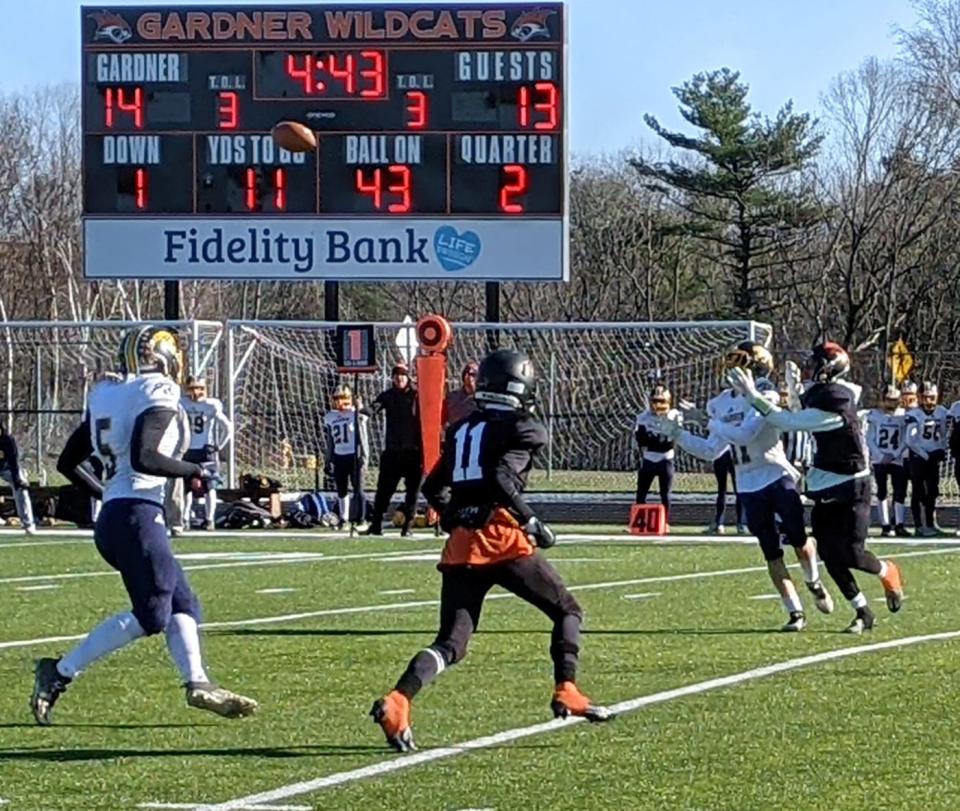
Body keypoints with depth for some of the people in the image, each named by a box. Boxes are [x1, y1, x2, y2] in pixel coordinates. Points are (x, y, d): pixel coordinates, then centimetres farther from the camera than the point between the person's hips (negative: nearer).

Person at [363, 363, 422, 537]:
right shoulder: (387, 396, 6)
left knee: (413, 490, 2)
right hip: (392, 451, 1)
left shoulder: (416, 396, 1)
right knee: (384, 489, 1)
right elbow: (374, 408, -11)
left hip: (413, 451, -1)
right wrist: (365, 410, -34)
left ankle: (408, 525, 8)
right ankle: (376, 525, 7)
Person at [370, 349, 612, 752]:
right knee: (567, 611, 15)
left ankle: (397, 701, -18)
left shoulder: (461, 429, 18)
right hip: (503, 541, -5)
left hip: (461, 547, 5)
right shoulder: (523, 429, -1)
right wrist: (533, 523, -10)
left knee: (450, 643, 5)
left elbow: (434, 488, 19)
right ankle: (566, 691, 2)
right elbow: (502, 478, -17)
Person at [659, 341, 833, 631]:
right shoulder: (723, 402, 8)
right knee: (772, 554, 4)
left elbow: (745, 434, -24)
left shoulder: (764, 395, -11)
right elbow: (711, 450, 12)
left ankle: (814, 584, 33)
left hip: (778, 479, -5)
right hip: (750, 488, 5)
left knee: (798, 541, 2)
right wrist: (677, 434, 6)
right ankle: (795, 612, 9)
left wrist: (712, 423, -13)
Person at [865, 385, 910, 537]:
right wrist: (881, 456, -10)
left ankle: (899, 524, 1)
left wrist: (894, 455, -10)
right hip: (879, 460, 0)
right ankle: (885, 525, 5)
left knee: (900, 491, -5)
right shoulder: (875, 415, 1)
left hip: (897, 460, 0)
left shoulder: (903, 415, 2)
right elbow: (870, 439, 1)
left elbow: (905, 440, 2)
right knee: (882, 491, 2)